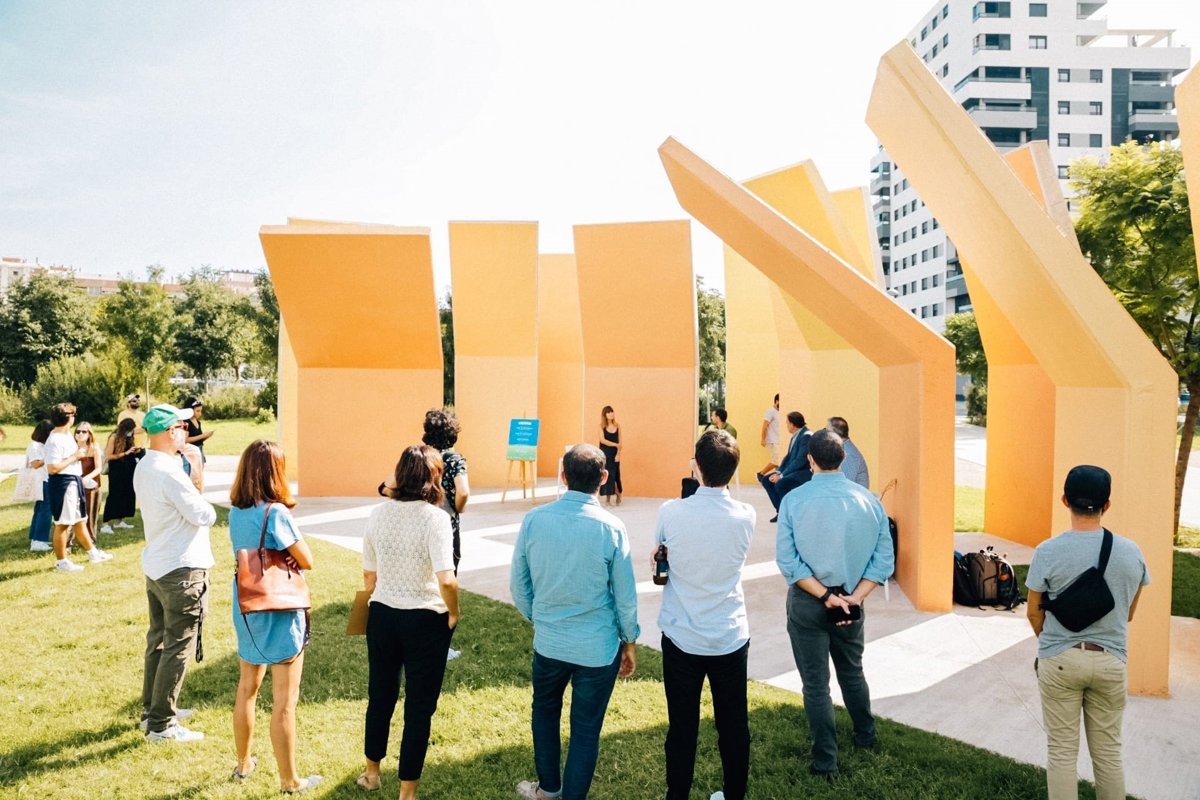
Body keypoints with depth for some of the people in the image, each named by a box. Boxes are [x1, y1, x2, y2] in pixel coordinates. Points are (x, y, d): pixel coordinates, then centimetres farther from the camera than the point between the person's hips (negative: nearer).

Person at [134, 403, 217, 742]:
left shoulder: (143, 468, 7)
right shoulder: (169, 472, -23)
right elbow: (203, 516, -20)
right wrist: (207, 507, 0)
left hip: (155, 567, 10)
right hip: (181, 570, -10)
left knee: (158, 640, 19)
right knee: (178, 648, 0)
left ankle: (152, 708, 31)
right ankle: (161, 724, 7)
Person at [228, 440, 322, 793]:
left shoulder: (235, 512, -1)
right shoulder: (276, 512, -22)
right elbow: (307, 561, -15)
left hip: (245, 610, 7)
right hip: (279, 616, -7)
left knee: (246, 690, 22)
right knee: (284, 702, 4)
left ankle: (244, 763, 39)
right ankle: (290, 781, 16)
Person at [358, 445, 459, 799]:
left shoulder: (378, 513, -4)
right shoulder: (435, 517, -18)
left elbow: (369, 576, 5)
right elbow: (446, 580, -26)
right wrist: (453, 614, -9)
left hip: (382, 615, 5)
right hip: (425, 621, -5)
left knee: (380, 695, 24)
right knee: (419, 706, 11)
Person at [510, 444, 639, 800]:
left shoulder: (533, 520, -11)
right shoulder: (611, 528, -17)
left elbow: (518, 584, -1)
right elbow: (625, 595, -9)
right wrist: (629, 641, 7)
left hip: (548, 641, 3)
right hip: (598, 648, -3)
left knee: (545, 710, 27)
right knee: (586, 730, 12)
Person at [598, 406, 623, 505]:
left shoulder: (617, 425, 2)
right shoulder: (602, 426, -4)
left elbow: (619, 441, 1)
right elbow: (602, 440, -12)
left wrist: (618, 454, -8)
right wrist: (615, 444, -17)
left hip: (614, 454, 1)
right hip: (604, 453, -1)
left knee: (614, 475, 2)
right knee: (606, 474, -1)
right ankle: (607, 499, 5)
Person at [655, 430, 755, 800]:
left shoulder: (670, 513, -14)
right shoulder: (746, 516, -10)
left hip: (682, 638, -1)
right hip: (731, 637, 2)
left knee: (682, 727, 10)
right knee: (733, 726, 16)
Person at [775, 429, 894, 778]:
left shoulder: (794, 500, -14)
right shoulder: (868, 500, -6)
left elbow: (787, 560, -17)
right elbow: (884, 559, -7)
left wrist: (826, 596, -16)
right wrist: (854, 597, -11)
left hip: (806, 603, -3)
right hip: (852, 603, 3)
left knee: (816, 683, 9)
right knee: (852, 672, 26)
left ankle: (826, 762, 19)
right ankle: (866, 737, 44)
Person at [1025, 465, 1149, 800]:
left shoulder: (1048, 551, -14)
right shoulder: (1132, 553, -5)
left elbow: (1034, 613, -4)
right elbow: (1128, 614, 8)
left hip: (1060, 660, -2)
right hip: (1110, 661, 3)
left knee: (1062, 751, 7)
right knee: (1108, 751, 15)